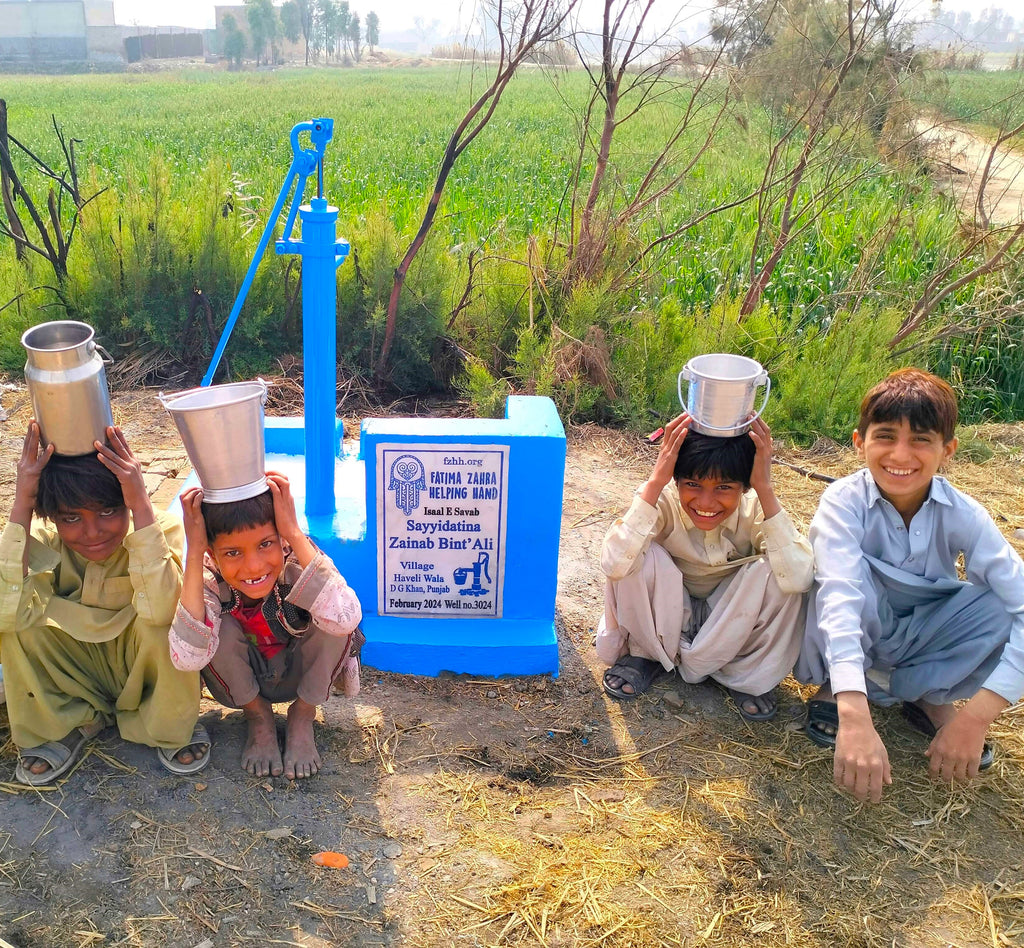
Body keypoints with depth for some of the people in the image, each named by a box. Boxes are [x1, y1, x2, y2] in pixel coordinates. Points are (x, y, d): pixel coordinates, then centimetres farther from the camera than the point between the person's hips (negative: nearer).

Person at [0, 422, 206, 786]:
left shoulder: (163, 531, -25)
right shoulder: (44, 543, -19)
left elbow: (159, 609, -45)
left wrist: (141, 503, -44)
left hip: (144, 670, -2)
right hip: (75, 672, 2)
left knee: (164, 623, -34)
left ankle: (169, 727, -5)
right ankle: (65, 723, -1)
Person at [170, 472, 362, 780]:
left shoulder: (298, 561, -32)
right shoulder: (208, 580, -28)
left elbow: (345, 620, -52)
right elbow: (187, 658, -46)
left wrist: (295, 534, -50)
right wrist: (194, 553, -47)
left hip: (303, 674, -1)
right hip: (243, 682, 1)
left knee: (329, 614, -30)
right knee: (220, 626, -29)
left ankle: (303, 716, -2)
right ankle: (258, 717, 1)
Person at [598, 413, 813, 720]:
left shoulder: (756, 507, -23)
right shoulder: (662, 500, -26)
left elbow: (799, 578, -40)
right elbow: (614, 565, -43)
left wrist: (765, 489, -41)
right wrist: (655, 481, -44)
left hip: (736, 622, 1)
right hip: (666, 620, 0)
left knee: (774, 570, -29)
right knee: (639, 554, -30)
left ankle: (746, 674, -3)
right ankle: (647, 655, -1)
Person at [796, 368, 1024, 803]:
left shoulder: (962, 515, -19)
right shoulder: (844, 502, -26)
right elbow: (839, 595, -41)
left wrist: (977, 716, -38)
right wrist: (855, 718, -55)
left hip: (921, 635, 2)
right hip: (850, 637, -2)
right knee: (854, 571, -34)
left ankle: (929, 697, -4)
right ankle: (833, 689, -11)